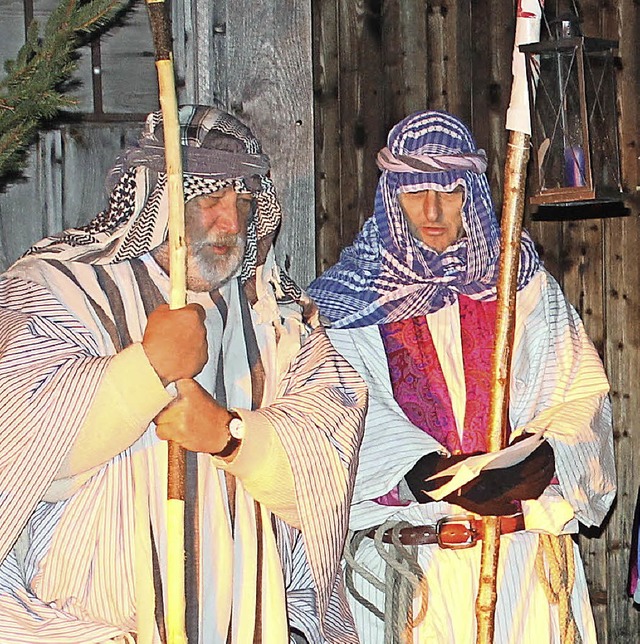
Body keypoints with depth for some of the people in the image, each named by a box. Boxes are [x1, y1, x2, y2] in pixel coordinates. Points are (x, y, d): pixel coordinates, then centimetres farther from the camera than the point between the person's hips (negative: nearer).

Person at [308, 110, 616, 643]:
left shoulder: (521, 281, 8)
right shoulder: (351, 298, 3)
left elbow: (583, 389, 2)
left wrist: (541, 459, -18)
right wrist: (438, 481, -24)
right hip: (409, 556, -1)